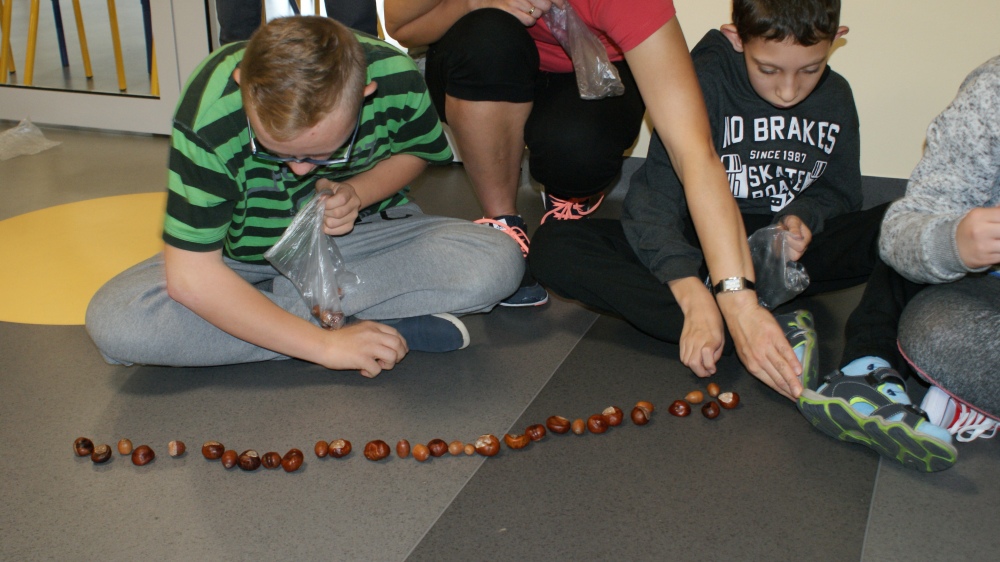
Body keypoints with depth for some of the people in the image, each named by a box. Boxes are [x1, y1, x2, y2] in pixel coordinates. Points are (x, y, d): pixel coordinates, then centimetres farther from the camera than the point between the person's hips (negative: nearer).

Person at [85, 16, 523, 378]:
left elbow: (417, 151, 1)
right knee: (112, 322, -29)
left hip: (360, 236, 1)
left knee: (496, 264, -25)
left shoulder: (397, 81, -24)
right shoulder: (208, 121, -32)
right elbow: (190, 277, -31)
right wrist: (325, 344, -32)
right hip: (246, 257, 0)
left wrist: (358, 193, -21)